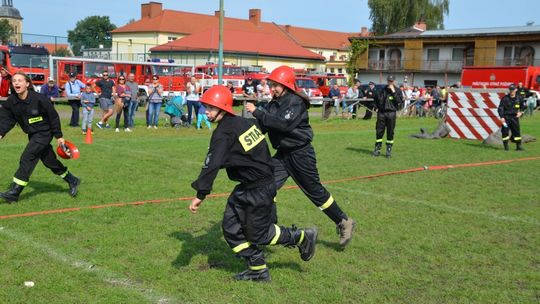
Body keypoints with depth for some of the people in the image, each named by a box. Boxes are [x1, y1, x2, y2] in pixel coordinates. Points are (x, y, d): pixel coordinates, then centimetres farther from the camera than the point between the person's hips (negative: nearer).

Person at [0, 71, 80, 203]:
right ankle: (72, 181, 33)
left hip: (44, 133, -7)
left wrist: (59, 136, -9)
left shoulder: (39, 99, -22)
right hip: (32, 135, 7)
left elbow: (53, 116, -14)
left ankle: (14, 192, -15)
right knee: (50, 161, 14)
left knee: (27, 158, -18)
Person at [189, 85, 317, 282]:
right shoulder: (244, 122, 6)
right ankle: (258, 270, 20)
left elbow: (212, 165, -28)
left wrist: (201, 194, -28)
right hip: (245, 188, 10)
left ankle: (303, 237, 22)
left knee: (258, 234, 5)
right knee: (231, 228, 11)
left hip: (259, 190, -10)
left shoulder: (223, 133, -21)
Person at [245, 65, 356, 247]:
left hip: (300, 154, -7)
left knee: (315, 191, 4)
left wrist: (257, 112, -30)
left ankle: (344, 222, 22)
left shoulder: (296, 103, -18)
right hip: (282, 154, 7)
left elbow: (284, 124, -32)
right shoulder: (273, 104, 6)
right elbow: (262, 126, 5)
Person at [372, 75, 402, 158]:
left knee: (390, 132, 1)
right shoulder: (383, 90, 11)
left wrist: (393, 91, -14)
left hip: (391, 113, -2)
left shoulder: (397, 90, 3)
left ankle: (389, 150, 9)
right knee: (379, 131, 4)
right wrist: (376, 107, 12)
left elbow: (399, 101, -11)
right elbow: (376, 98, 23)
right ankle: (377, 149, 13)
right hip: (381, 112, 2)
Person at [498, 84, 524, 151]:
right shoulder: (505, 98, -7)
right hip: (506, 117, -3)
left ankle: (518, 146, 11)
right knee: (505, 131, -3)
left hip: (515, 117, 3)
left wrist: (520, 112, 7)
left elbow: (522, 106, 24)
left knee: (517, 131, 3)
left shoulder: (518, 98, 5)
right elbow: (500, 108, -10)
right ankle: (506, 146, 6)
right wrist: (502, 117, -18)